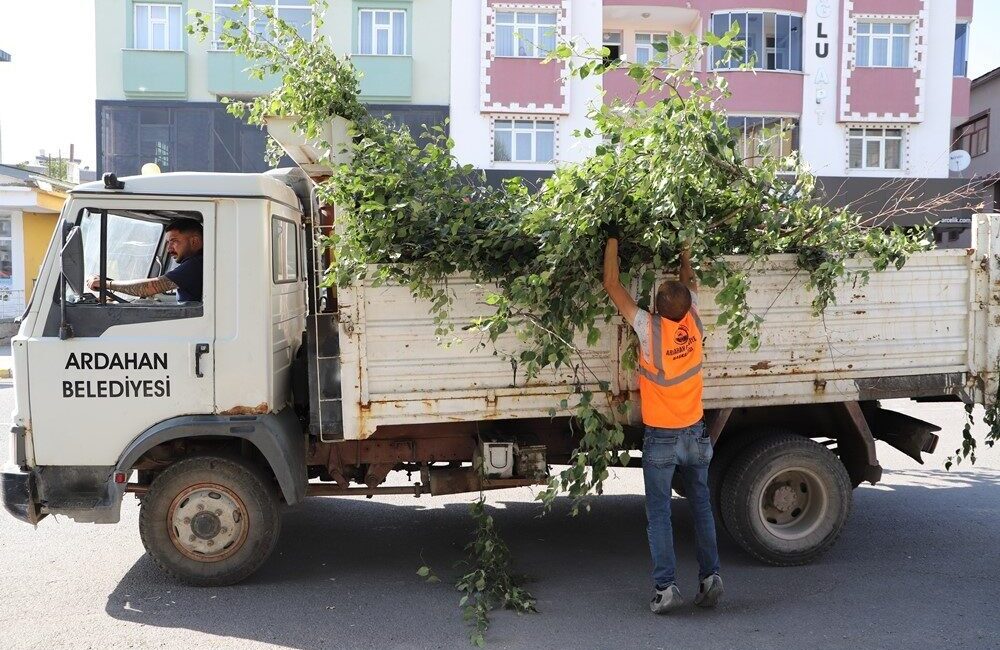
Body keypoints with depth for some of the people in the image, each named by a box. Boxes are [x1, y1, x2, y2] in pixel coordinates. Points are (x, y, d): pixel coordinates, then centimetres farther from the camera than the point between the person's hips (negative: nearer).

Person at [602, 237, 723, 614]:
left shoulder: (649, 329, -19)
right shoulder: (693, 323, -8)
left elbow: (612, 285, -11)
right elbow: (691, 283, 13)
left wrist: (612, 241, -3)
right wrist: (685, 255, 23)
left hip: (660, 438, -4)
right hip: (695, 433, 4)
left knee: (659, 513, 3)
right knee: (701, 506, 14)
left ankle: (666, 587, 1)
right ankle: (710, 577, 14)